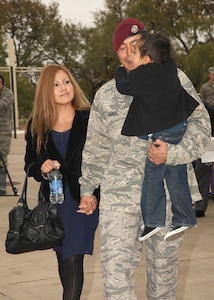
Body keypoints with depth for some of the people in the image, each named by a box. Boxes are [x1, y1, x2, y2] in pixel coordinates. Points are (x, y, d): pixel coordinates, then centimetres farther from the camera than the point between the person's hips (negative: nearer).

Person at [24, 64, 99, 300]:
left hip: (83, 200, -4)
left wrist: (96, 193, -14)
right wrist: (41, 168, -11)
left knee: (73, 260, -8)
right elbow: (30, 163, 11)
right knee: (63, 259, 13)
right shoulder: (36, 126, 3)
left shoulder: (89, 120, -6)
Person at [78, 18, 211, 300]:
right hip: (120, 191, 1)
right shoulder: (105, 95, 8)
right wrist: (87, 189, 18)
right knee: (116, 264, -11)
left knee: (164, 263, 11)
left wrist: (173, 152, -17)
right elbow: (96, 147, 16)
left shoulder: (174, 80, 2)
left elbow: (200, 123, 0)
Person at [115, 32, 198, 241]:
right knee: (177, 178, 14)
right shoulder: (169, 66, 1)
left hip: (161, 134, -8)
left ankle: (153, 221, 8)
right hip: (179, 128, 8)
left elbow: (123, 86, -8)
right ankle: (183, 219, 20)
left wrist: (120, 71, 13)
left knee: (152, 178, 3)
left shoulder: (142, 76, -20)